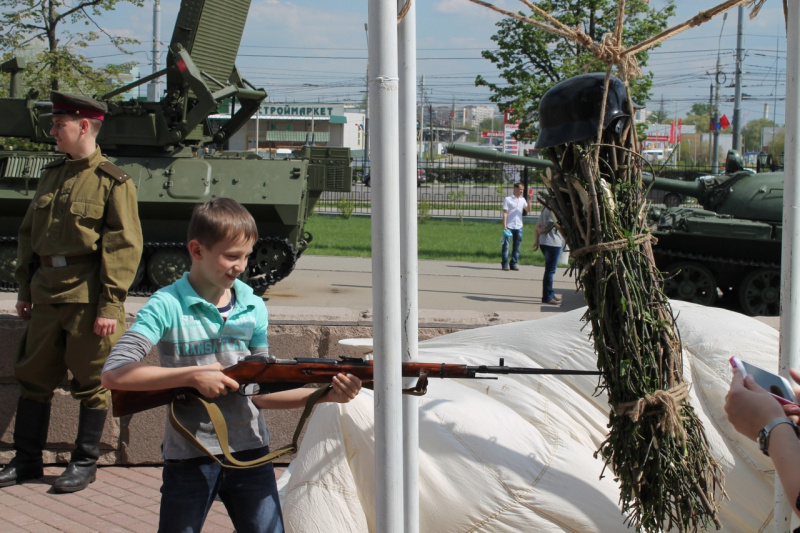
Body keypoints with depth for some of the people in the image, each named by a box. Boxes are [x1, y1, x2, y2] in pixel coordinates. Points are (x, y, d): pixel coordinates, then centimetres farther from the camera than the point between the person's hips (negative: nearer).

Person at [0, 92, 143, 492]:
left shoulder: (113, 182, -8)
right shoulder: (51, 175, 12)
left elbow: (124, 247, -11)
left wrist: (110, 305, -15)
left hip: (87, 299, -6)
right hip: (47, 295, 6)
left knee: (90, 384, 4)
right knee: (33, 377, 11)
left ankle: (85, 462, 17)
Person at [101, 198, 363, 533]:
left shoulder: (253, 308, 4)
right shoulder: (167, 307, -9)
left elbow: (260, 393, 5)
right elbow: (113, 374, -18)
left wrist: (325, 394, -9)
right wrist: (193, 375, -20)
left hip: (251, 454, 3)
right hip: (189, 459, -3)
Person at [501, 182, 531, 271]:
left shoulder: (523, 200, 11)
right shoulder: (508, 199, -1)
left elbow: (529, 210, 1)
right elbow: (505, 213, -4)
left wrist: (529, 200, -11)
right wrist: (504, 225, -11)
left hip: (519, 227, 4)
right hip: (509, 226, -4)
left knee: (517, 246, 6)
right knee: (506, 245, -2)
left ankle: (513, 264, 12)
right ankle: (505, 264, 3)